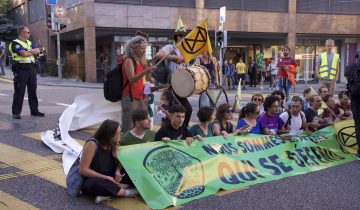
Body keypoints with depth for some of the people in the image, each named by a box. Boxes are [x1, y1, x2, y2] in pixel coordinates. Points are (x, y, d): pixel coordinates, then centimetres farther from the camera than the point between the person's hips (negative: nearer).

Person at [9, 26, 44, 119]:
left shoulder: (29, 43, 19)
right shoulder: (15, 43, -6)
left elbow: (37, 51, 5)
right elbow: (24, 53, -19)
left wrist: (28, 51, -11)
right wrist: (33, 52, 0)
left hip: (31, 69, 7)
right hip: (21, 69, -7)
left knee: (32, 91, 11)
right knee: (19, 91, -5)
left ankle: (34, 110, 19)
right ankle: (16, 113, 0)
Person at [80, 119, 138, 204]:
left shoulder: (112, 145, -1)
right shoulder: (92, 144, -20)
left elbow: (118, 162, 8)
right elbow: (83, 170, -21)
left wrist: (117, 172, -16)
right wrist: (106, 178, -24)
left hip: (108, 180, 6)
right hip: (91, 182, -6)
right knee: (96, 183, -41)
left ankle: (107, 193, -29)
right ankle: (124, 192, -22)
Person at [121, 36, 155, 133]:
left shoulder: (140, 61, 15)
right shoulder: (129, 61, -10)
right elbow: (131, 80, -23)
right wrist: (145, 72, -35)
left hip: (139, 97, 8)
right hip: (130, 98, -8)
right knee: (128, 127, -8)